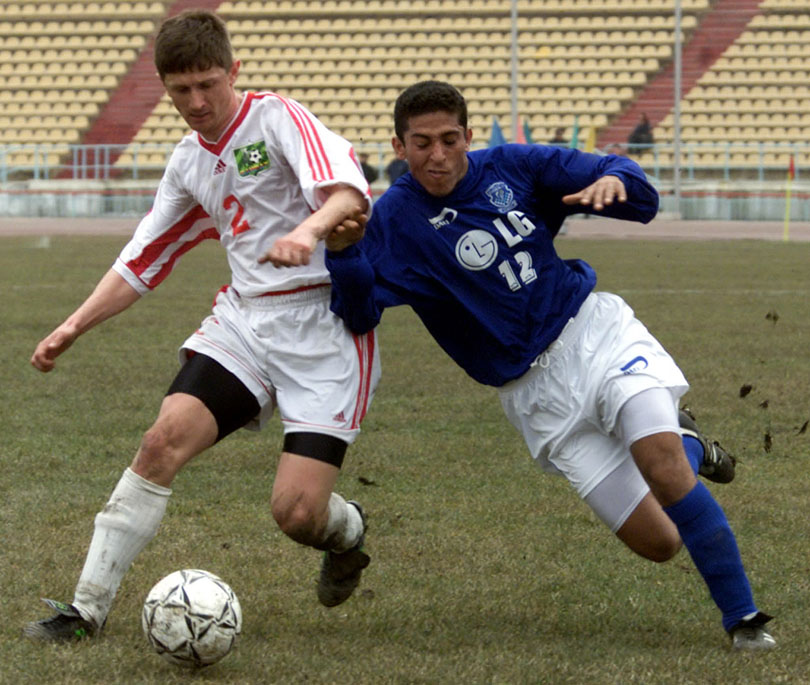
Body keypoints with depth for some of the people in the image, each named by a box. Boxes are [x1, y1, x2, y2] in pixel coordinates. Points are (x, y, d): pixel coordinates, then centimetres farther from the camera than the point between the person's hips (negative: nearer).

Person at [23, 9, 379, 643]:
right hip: (245, 317, 6)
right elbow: (142, 260, 21)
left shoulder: (279, 118, -9)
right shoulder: (189, 163, 13)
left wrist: (308, 230, -48)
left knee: (297, 512, -16)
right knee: (166, 437, -17)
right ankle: (88, 606, -10)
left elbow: (348, 189, -27)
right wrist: (74, 327, 11)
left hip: (324, 325, -6)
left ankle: (348, 533, 23)